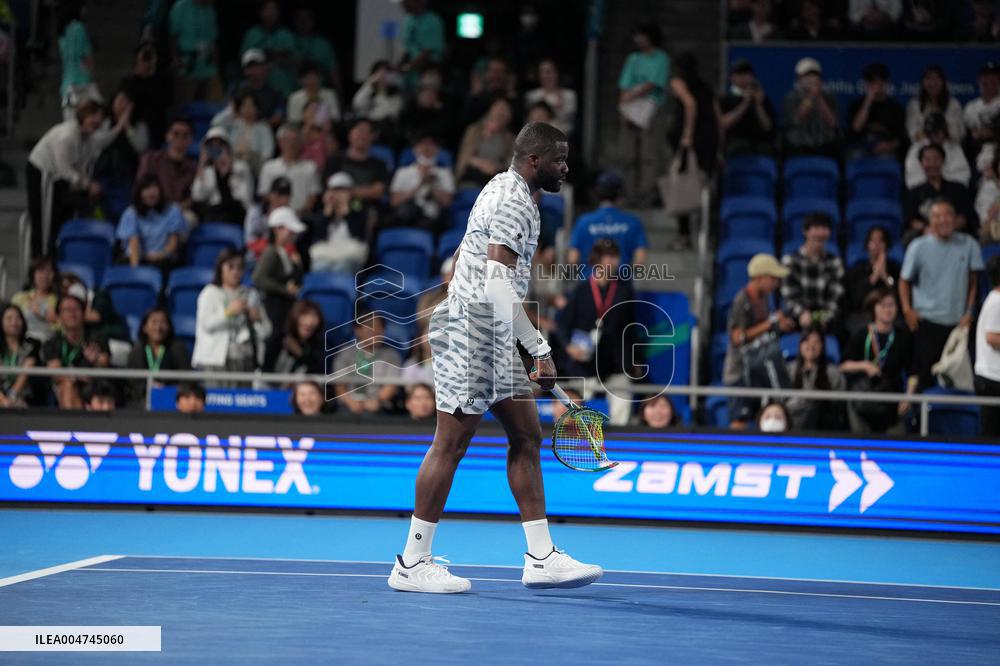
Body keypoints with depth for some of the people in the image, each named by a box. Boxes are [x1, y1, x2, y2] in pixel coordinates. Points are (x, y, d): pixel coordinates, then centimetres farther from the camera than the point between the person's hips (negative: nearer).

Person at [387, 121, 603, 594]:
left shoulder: (505, 191, 19)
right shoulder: (514, 200, -14)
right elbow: (499, 282, -23)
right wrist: (538, 348, -23)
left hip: (491, 335, 11)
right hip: (472, 329, -11)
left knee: (527, 436, 8)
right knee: (451, 443, -6)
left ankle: (541, 557, 8)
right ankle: (413, 564, -1)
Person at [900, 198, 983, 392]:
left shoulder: (969, 245, -1)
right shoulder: (919, 247, -5)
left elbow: (973, 282, 5)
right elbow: (904, 281, 3)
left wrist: (969, 312, -2)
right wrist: (907, 309, -8)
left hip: (958, 323, 2)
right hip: (926, 322, -2)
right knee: (924, 376, -3)